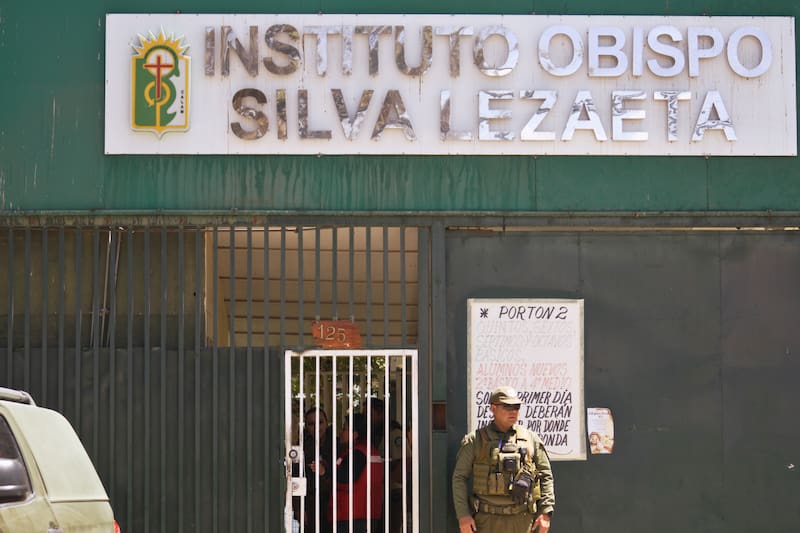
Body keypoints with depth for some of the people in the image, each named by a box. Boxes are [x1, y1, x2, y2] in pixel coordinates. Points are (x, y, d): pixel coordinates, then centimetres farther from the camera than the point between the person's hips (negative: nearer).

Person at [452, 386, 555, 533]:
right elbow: (459, 478, 3)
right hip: (488, 519, -2)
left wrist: (545, 513, 2)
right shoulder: (475, 440, 4)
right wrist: (463, 515, -5)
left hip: (521, 520, 2)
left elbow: (546, 476, 11)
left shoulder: (531, 439, 9)